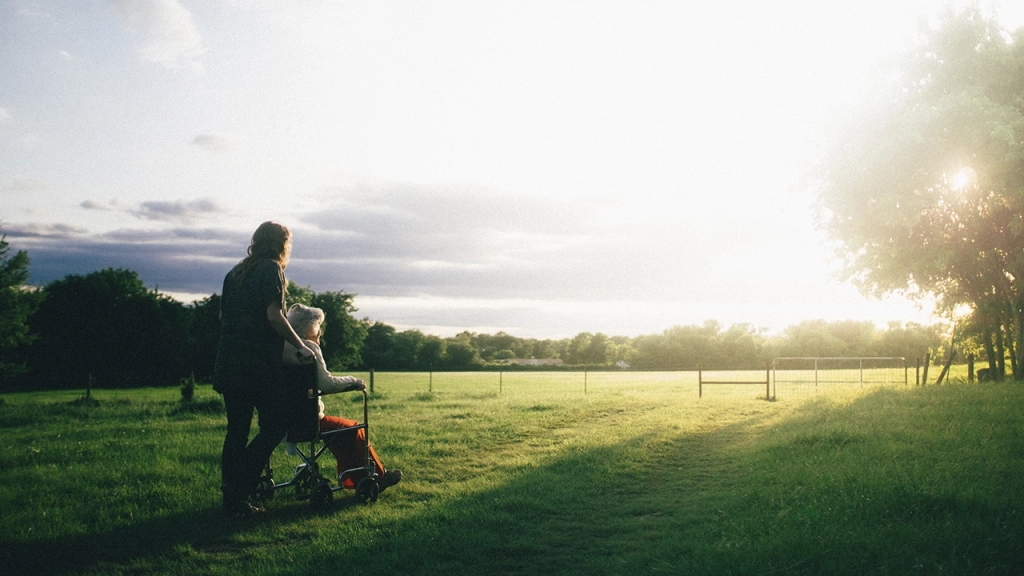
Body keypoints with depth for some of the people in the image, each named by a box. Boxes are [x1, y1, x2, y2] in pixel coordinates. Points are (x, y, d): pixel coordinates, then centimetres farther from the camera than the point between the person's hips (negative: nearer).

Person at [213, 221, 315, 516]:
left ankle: (232, 500, 12)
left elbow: (222, 316, 20)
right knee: (275, 424, 1)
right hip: (258, 364, -8)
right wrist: (300, 346, -8)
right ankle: (238, 487, -8)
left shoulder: (234, 273, 18)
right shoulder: (271, 270, -5)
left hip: (228, 362, 8)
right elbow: (273, 315, -14)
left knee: (237, 430, 11)